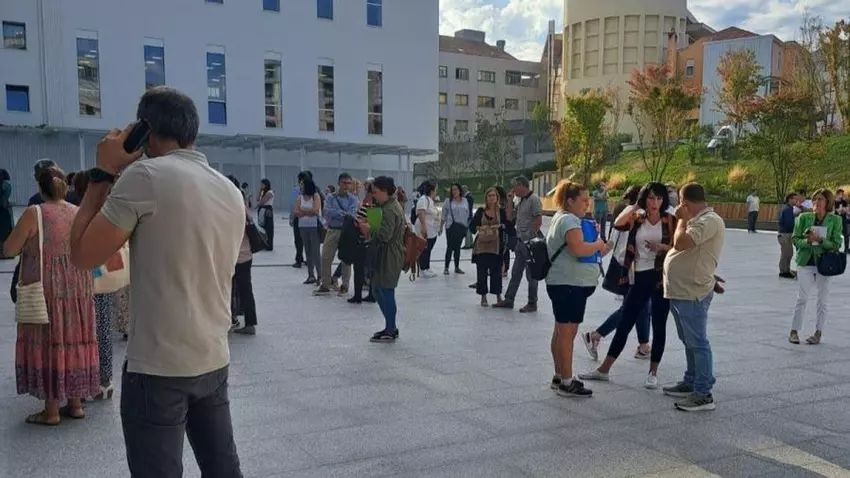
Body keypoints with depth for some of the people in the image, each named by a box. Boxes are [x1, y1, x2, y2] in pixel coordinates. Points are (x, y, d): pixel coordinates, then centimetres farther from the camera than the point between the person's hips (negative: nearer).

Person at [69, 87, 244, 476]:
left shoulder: (145, 175, -12)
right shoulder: (232, 192, 9)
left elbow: (83, 254, -9)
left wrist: (103, 172, -1)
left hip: (158, 368, -7)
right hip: (215, 362, 7)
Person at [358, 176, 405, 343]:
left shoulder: (389, 210, -18)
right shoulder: (394, 205, 14)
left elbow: (384, 235, -26)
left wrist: (368, 229, -10)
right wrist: (370, 229, 9)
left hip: (389, 256, -10)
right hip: (389, 254, 10)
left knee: (386, 292, -1)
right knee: (378, 290, 16)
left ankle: (390, 332, 9)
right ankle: (391, 327, 25)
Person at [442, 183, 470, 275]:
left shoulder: (465, 201, 6)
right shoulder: (448, 201, -2)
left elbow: (468, 214, 10)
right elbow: (444, 214, 0)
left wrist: (468, 226, 7)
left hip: (462, 226, 3)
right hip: (451, 226, -3)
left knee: (457, 247, 11)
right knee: (450, 247, -4)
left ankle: (457, 267, 19)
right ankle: (446, 268, 2)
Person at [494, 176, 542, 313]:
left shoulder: (533, 199, -13)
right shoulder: (521, 200, 15)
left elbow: (539, 221, -19)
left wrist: (530, 237, -17)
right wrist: (509, 202, 9)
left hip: (530, 241, -9)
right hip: (520, 241, 9)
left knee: (531, 274, 1)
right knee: (516, 272, 13)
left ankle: (532, 304, 10)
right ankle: (508, 300, 20)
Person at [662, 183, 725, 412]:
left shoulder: (709, 221, -16)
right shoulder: (698, 220, 17)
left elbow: (681, 243, -24)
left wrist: (683, 219, -11)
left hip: (693, 293, -11)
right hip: (680, 291, 11)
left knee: (697, 343, -5)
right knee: (689, 341, 18)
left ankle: (703, 394, 0)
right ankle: (691, 383, 30)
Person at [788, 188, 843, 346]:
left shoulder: (835, 220, -5)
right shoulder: (804, 217, -3)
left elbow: (836, 244, -8)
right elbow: (796, 239, -1)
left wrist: (820, 240, -23)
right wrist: (807, 241, -21)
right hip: (806, 262, 0)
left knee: (823, 300, 8)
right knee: (802, 298, 6)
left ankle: (818, 333, 20)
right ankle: (794, 331, 14)